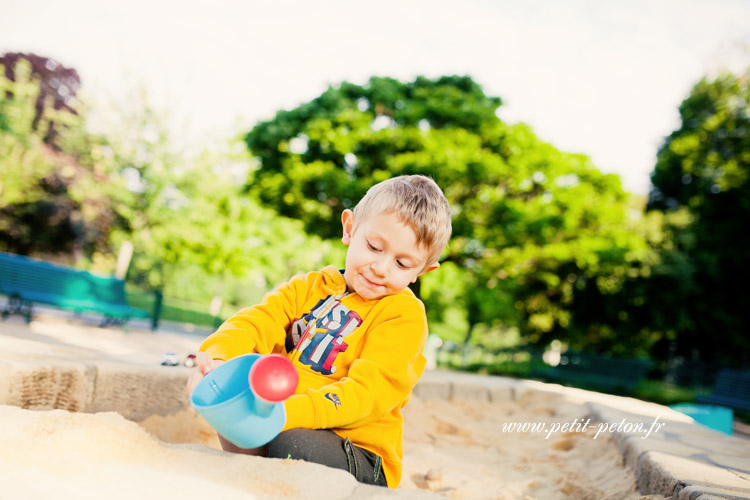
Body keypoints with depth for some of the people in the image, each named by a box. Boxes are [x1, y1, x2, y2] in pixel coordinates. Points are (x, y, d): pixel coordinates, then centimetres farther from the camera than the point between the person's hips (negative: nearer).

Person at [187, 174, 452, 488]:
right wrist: (218, 358, -28)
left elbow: (367, 393, -19)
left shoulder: (405, 314, -7)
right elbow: (256, 322, -4)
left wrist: (286, 412, -34)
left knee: (290, 445, -35)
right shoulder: (309, 286, 10)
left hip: (359, 454, -5)